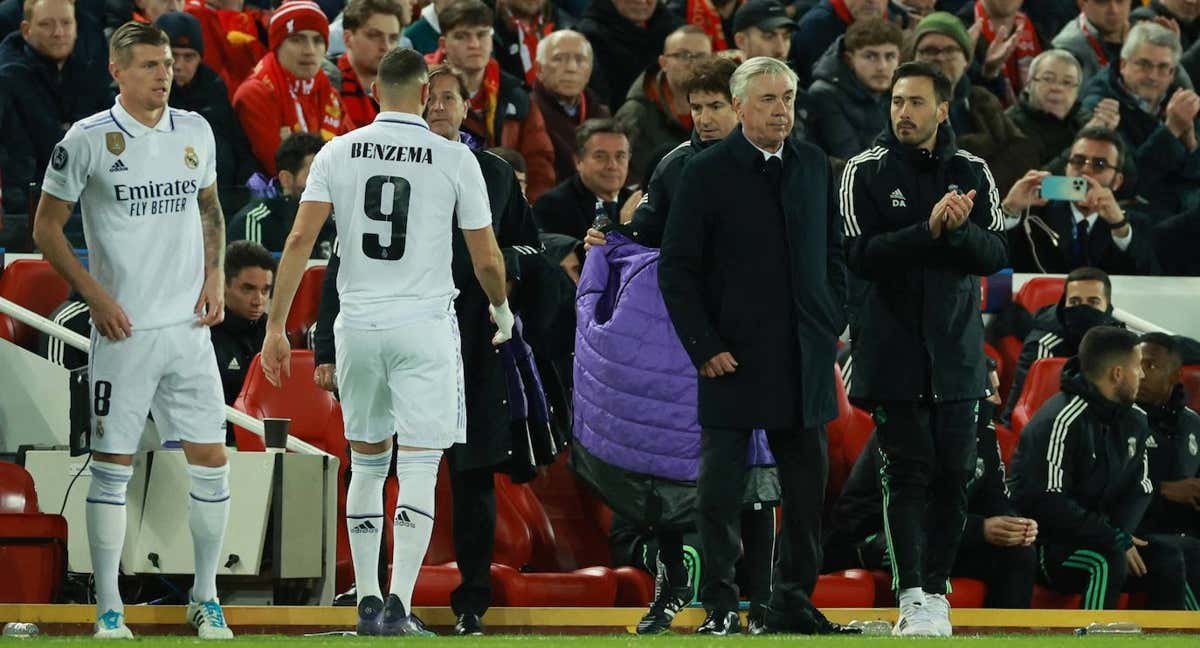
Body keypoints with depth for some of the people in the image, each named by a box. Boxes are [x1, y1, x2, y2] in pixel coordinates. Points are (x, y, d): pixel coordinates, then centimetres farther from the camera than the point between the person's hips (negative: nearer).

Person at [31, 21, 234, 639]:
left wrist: (214, 277, 7)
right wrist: (96, 296, -9)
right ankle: (108, 611, 5)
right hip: (124, 330, -4)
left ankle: (205, 600, 15)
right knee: (112, 466, -1)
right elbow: (47, 227, -1)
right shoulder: (88, 140, -6)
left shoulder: (195, 131, 7)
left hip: (189, 326, 4)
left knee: (211, 461, 2)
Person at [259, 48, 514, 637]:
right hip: (424, 326, -3)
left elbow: (300, 241, -5)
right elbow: (486, 260, -1)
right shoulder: (454, 159, -4)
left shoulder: (338, 152, 1)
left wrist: (276, 327, -2)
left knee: (367, 464, 16)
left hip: (357, 327, 3)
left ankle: (367, 601, 18)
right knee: (417, 471, -2)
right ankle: (399, 604, -13)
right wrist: (501, 309, 20)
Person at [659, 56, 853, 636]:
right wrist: (704, 347, -9)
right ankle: (719, 607, 4)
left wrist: (832, 326, 7)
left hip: (804, 359, 4)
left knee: (807, 489, 5)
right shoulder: (707, 171, -4)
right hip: (733, 358, -4)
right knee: (721, 489, -2)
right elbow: (677, 270, -4)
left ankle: (793, 602, 13)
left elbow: (833, 253, 18)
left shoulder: (814, 166, 10)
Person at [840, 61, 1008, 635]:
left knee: (953, 475, 4)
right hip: (894, 346, -3)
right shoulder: (866, 171, -3)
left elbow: (996, 255, -1)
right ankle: (912, 597, -8)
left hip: (955, 347, 3)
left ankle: (936, 589, 14)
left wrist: (960, 228, -21)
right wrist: (929, 230, -23)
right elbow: (861, 255, -13)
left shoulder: (972, 173, 6)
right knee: (908, 473, -7)